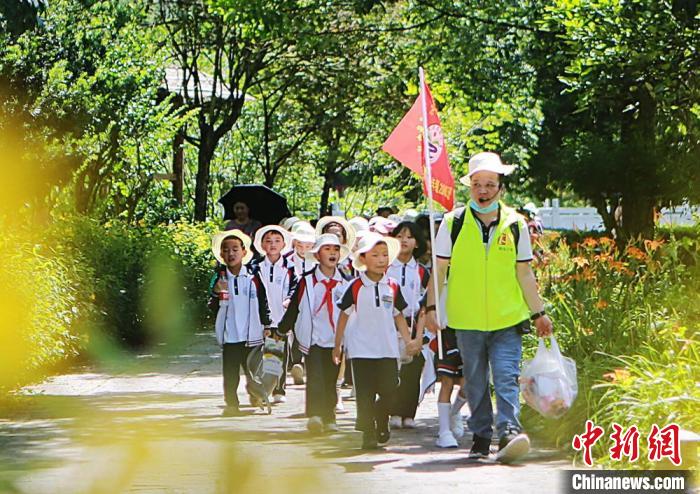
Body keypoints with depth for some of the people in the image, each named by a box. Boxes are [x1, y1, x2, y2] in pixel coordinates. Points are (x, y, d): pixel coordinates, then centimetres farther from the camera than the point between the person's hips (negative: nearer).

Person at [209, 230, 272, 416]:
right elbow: (212, 307, -1)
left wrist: (266, 326, 8)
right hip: (229, 336, 0)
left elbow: (263, 303, 8)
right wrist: (216, 292, -18)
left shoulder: (253, 279, 2)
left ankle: (256, 401, 22)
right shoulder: (219, 279, 4)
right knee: (230, 373, 1)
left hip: (251, 335, 0)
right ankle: (231, 404, 7)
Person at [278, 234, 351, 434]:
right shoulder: (307, 281, -3)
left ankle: (329, 418, 15)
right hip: (314, 338, -3)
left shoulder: (345, 282, 6)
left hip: (336, 340, 3)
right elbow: (294, 307, 3)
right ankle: (315, 415, -23)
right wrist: (282, 330, 5)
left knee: (331, 379, 8)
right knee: (315, 377, -15)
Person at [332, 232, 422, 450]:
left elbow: (398, 316, 14)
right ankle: (368, 434, 5)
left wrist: (409, 340, 9)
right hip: (361, 349, -2)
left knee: (390, 390, 0)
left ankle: (380, 421, 26)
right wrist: (337, 345, 6)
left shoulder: (392, 287, 5)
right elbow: (344, 315, 4)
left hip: (388, 349, 2)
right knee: (365, 394, -1)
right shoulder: (356, 287, -3)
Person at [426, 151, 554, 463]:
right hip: (467, 320, 0)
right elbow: (439, 269, 7)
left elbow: (524, 273, 11)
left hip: (508, 320, 0)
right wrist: (431, 306, 0)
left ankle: (508, 432, -22)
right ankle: (481, 437, 17)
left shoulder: (515, 224, 4)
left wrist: (538, 312, 13)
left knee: (507, 378, -14)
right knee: (475, 382, 8)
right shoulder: (453, 223, 1)